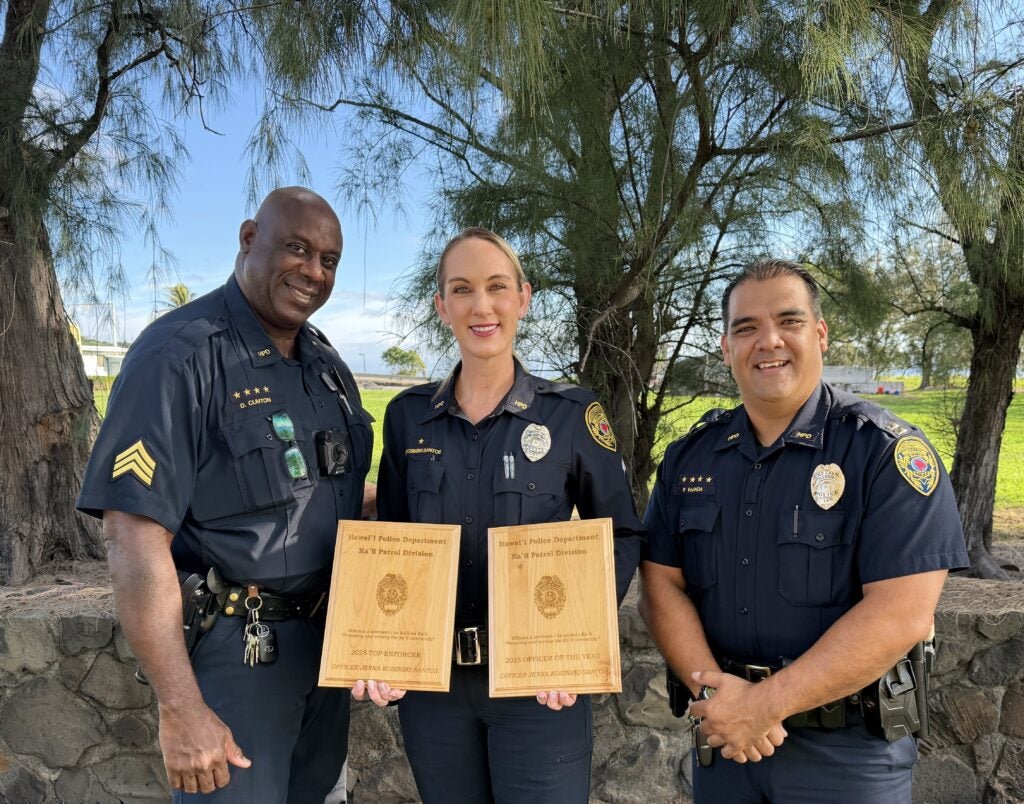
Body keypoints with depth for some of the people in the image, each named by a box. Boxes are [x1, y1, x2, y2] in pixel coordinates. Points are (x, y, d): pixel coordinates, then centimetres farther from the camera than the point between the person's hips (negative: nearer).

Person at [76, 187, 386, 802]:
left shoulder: (327, 363, 6)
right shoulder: (181, 354, -18)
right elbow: (135, 539, -22)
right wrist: (181, 709, -21)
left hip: (325, 640, 7)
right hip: (236, 651, -7)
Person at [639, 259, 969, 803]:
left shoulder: (888, 452, -13)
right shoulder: (689, 456, 1)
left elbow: (901, 615, -20)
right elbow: (661, 585, -1)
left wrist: (765, 703, -21)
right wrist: (714, 691, -16)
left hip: (847, 749, -3)